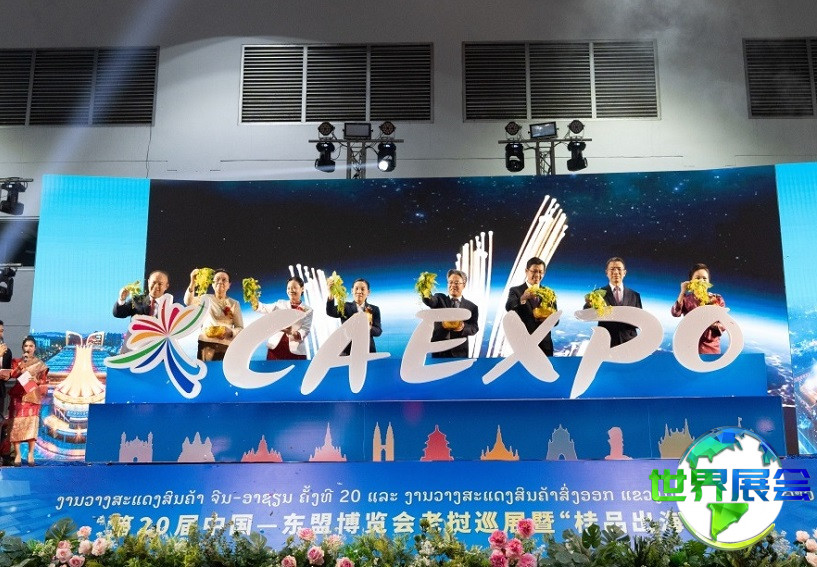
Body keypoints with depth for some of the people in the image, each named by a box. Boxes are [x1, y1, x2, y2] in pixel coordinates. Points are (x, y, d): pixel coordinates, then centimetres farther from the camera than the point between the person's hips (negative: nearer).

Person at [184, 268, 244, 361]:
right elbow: (188, 302, -11)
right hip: (206, 344, 0)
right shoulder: (206, 298, 8)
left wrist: (230, 332, -17)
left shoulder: (234, 304, 8)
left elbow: (240, 328, 4)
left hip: (226, 346, 0)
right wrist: (193, 283, -27)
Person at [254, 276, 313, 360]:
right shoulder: (280, 304, 14)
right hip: (275, 348, 2)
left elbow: (305, 330, -4)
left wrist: (293, 333, -26)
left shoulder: (308, 310, 8)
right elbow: (265, 308, -2)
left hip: (296, 351, -2)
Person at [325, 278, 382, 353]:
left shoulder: (374, 309, 10)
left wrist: (369, 328, -22)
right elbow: (330, 312, -13)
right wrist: (331, 295, -30)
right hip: (347, 351, -1)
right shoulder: (345, 306, 7)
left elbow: (379, 331, 1)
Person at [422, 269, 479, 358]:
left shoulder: (471, 307, 9)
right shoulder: (440, 299, 7)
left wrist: (463, 327, -23)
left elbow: (474, 328, 1)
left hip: (459, 352, 1)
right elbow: (430, 301, -17)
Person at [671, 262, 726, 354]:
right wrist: (682, 292, -19)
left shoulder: (717, 299, 4)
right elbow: (675, 313, -15)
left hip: (711, 346, 1)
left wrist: (714, 324, -19)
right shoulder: (686, 298, 3)